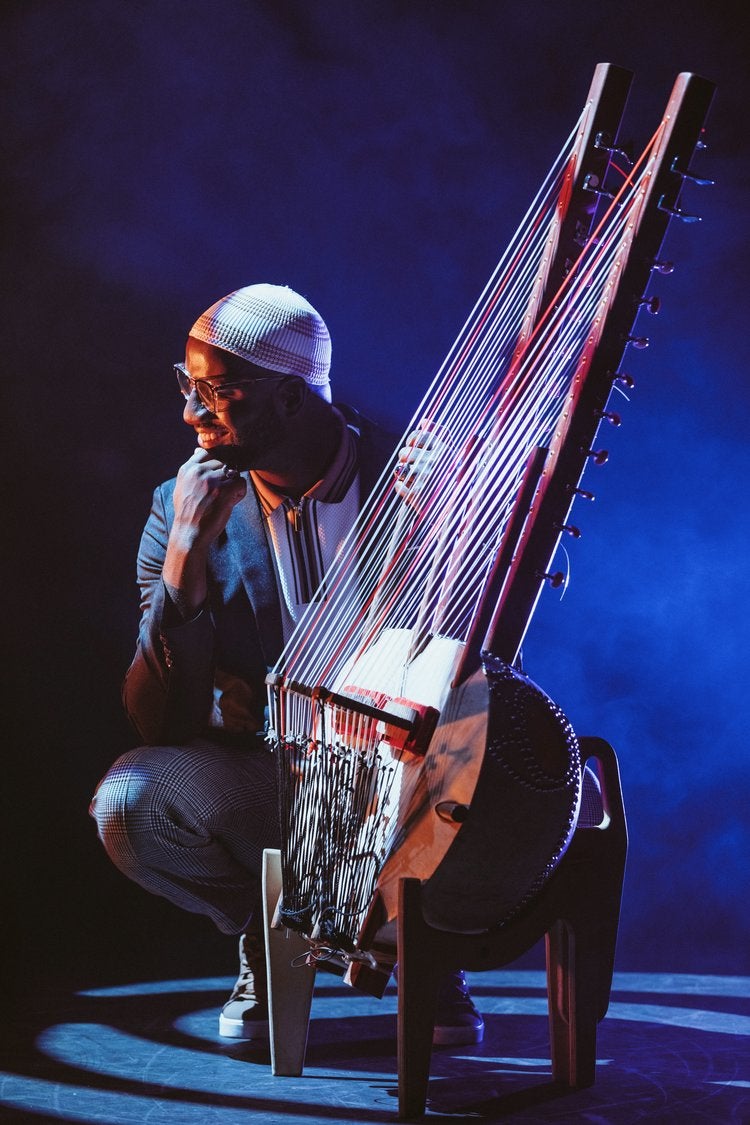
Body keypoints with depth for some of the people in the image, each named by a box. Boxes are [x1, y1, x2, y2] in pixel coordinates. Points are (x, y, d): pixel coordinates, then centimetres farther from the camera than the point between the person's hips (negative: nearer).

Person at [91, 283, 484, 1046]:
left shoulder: (417, 489, -10)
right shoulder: (182, 509, -5)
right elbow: (161, 725, -9)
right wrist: (186, 554, -23)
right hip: (264, 793, 1)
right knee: (127, 802, -27)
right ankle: (268, 930, 6)